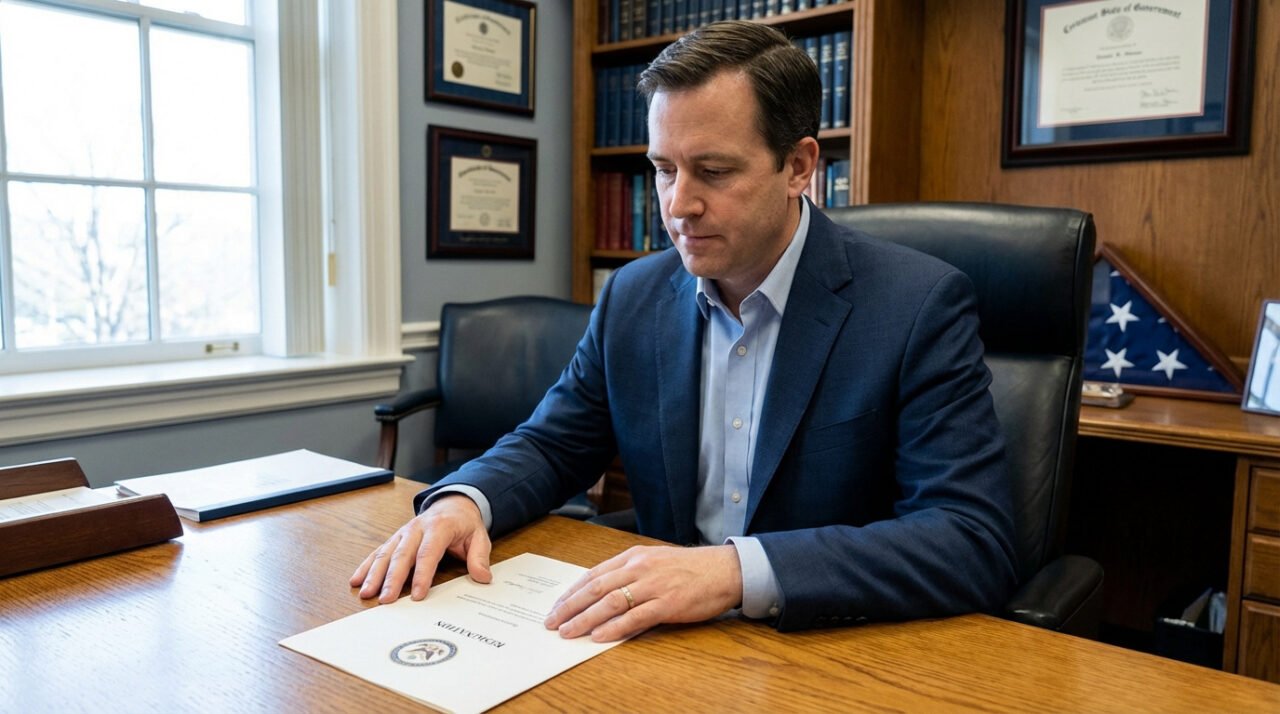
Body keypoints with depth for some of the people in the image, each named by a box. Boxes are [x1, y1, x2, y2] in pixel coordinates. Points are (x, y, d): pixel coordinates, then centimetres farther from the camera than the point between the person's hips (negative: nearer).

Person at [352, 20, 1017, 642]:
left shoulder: (922, 306, -13)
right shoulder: (633, 297, 1)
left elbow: (976, 541, -21)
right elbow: (550, 444, 10)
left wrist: (740, 571, -33)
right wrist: (462, 500, -12)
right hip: (667, 640, 3)